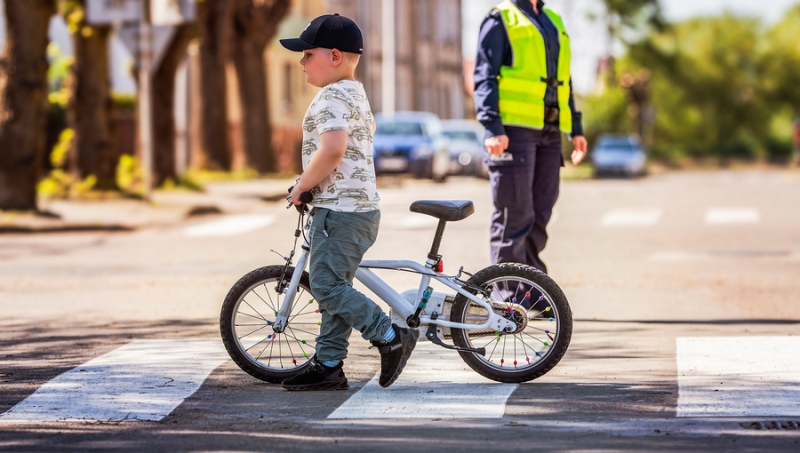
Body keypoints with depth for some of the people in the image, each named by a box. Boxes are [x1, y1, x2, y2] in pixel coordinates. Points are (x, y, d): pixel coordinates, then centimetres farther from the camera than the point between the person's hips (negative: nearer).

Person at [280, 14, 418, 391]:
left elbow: (332, 149, -30)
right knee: (334, 287, 11)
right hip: (360, 204, 11)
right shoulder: (355, 93, 19)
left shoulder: (333, 96, -15)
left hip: (340, 209, -11)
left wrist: (302, 186, -17)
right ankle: (328, 366, 13)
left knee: (327, 286, -10)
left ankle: (392, 337, -9)